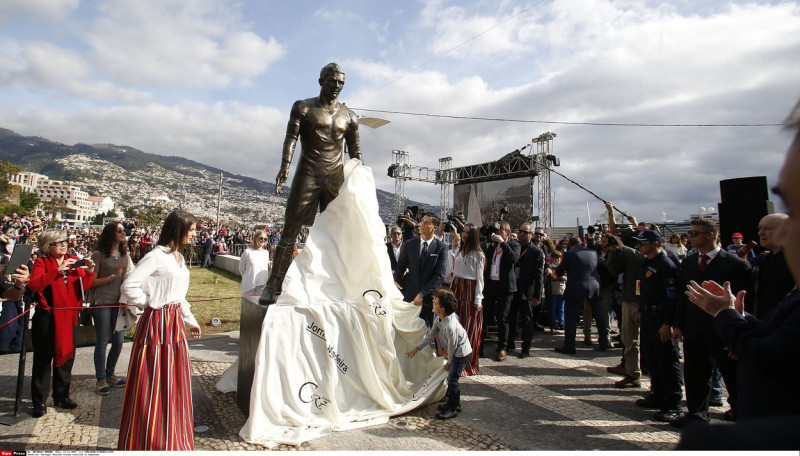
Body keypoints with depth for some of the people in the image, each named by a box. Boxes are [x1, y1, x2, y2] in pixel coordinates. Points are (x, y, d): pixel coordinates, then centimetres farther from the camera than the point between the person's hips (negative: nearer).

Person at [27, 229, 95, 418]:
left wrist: (89, 272, -14)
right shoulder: (41, 262, -3)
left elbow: (84, 286, 4)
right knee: (43, 358, 2)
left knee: (66, 355, 11)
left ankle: (61, 395, 24)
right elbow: (33, 284, -20)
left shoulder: (73, 261, 9)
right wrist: (58, 270, -26)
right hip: (47, 316, -4)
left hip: (69, 316, 4)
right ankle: (39, 401, 12)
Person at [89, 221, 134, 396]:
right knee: (102, 342, 3)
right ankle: (100, 379, 15)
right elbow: (92, 282, -9)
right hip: (102, 303, -5)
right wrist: (113, 276, -17)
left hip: (119, 302, 5)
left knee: (119, 341, 9)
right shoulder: (99, 255, -6)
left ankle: (110, 374, 27)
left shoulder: (125, 255, 9)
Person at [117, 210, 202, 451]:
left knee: (174, 384, 15)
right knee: (153, 385, 2)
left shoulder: (179, 257, 12)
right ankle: (148, 442, 18)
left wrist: (191, 320, 23)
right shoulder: (156, 256, -15)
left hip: (175, 323, 8)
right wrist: (149, 303, -7)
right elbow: (129, 286, -21)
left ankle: (172, 438, 30)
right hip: (157, 323, -8)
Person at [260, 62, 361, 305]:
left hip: (336, 177, 4)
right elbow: (291, 138, -6)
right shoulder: (303, 108, 5)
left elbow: (355, 149, 17)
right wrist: (285, 166, -22)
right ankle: (272, 285, -4)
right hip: (308, 174, -3)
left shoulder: (348, 116, 15)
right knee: (291, 230, -7)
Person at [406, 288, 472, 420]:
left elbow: (452, 345, -22)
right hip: (456, 351, 9)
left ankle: (452, 409, 10)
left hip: (462, 352, -9)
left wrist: (449, 362, -7)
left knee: (452, 379, -4)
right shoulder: (439, 319, -4)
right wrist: (417, 348, 8)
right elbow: (431, 334, 7)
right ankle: (454, 403, 33)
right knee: (451, 378, 17)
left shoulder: (450, 325, -33)